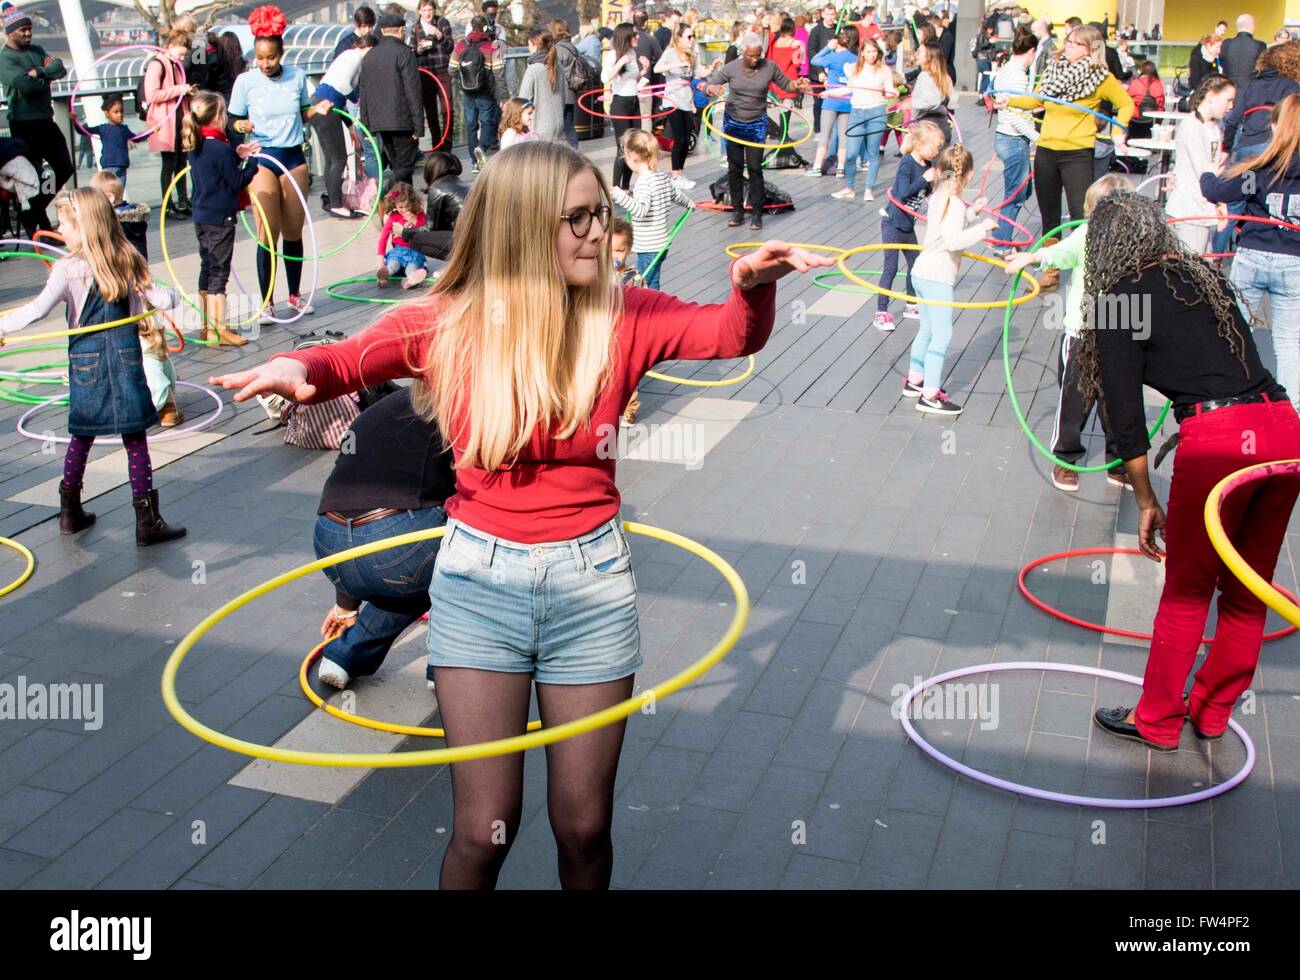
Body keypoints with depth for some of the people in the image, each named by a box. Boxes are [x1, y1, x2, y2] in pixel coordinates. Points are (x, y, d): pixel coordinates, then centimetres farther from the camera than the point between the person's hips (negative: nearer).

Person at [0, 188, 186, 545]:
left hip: (87, 361, -1)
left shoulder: (69, 269, -9)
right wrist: (175, 295, 25)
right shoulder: (129, 262, 1)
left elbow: (38, 309, -20)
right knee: (135, 439, 3)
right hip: (127, 357, 1)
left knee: (81, 436, 15)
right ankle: (147, 521, 2)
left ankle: (70, 512, 27)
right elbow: (163, 300, 4)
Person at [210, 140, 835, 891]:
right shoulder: (448, 324, -5)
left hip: (591, 578, 1)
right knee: (484, 830, 3)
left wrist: (755, 287, -33)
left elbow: (732, 335, -10)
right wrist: (294, 369, -36)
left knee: (584, 826, 8)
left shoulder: (622, 318, -3)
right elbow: (343, 361, -13)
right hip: (479, 577, -1)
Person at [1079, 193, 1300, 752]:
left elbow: (1126, 416, 1)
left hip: (1217, 439, -6)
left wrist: (1146, 503, 8)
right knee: (1247, 590, 18)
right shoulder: (1205, 276, 19)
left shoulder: (1120, 301, 2)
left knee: (1186, 591, 10)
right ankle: (1212, 712, 35)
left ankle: (1157, 722, 25)